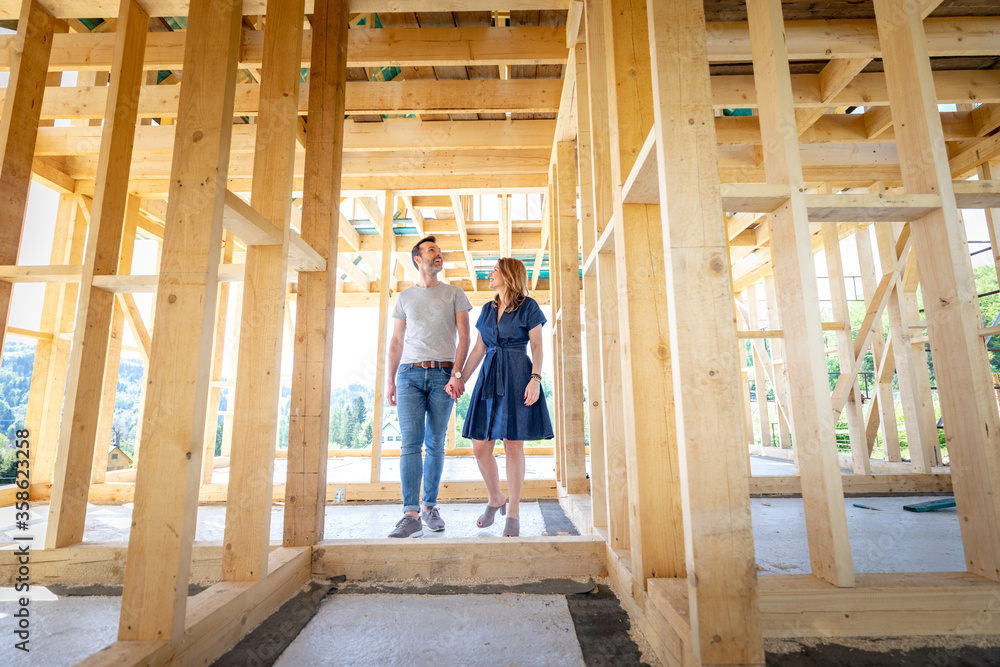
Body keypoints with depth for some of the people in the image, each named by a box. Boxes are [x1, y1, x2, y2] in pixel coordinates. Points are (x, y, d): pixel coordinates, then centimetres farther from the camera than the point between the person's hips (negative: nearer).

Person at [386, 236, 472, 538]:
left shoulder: (454, 293, 11)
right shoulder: (404, 297, 16)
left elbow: (464, 336, 3)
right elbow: (396, 342, 15)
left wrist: (457, 374, -9)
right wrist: (390, 380, 8)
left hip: (443, 375, 0)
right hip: (410, 374, 1)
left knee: (435, 444, 4)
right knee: (411, 442, -9)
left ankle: (429, 507, 16)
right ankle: (411, 515, -10)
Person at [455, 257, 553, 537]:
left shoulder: (528, 306, 2)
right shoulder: (487, 309, 17)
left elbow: (537, 346, -3)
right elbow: (478, 349, 16)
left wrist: (535, 378, -16)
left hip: (517, 378, -5)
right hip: (489, 378, 5)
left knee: (513, 445, -3)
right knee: (480, 447, 2)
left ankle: (513, 512, 12)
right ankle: (495, 498, 26)